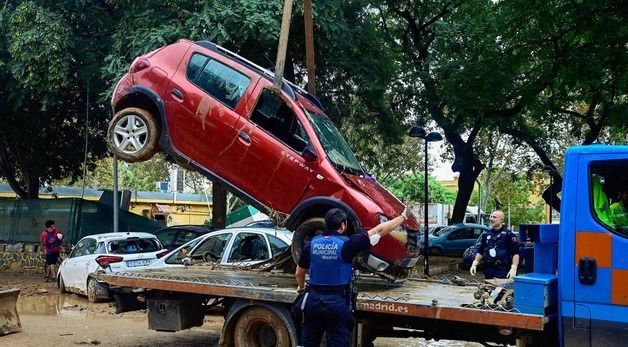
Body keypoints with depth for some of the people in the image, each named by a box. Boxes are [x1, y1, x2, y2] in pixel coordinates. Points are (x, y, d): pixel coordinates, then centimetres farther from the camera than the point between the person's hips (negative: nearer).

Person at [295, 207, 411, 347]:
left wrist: (301, 287, 32)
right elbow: (379, 230, -10)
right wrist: (403, 216, -1)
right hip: (338, 302, -3)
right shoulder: (346, 244, -13)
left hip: (314, 299, 4)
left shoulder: (311, 244, -2)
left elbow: (299, 273, 9)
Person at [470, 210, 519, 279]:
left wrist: (514, 268, -20)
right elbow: (480, 251, 19)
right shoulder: (486, 234, 13)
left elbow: (516, 253, -9)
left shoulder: (508, 235, -5)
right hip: (488, 271, 6)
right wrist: (475, 264, 7)